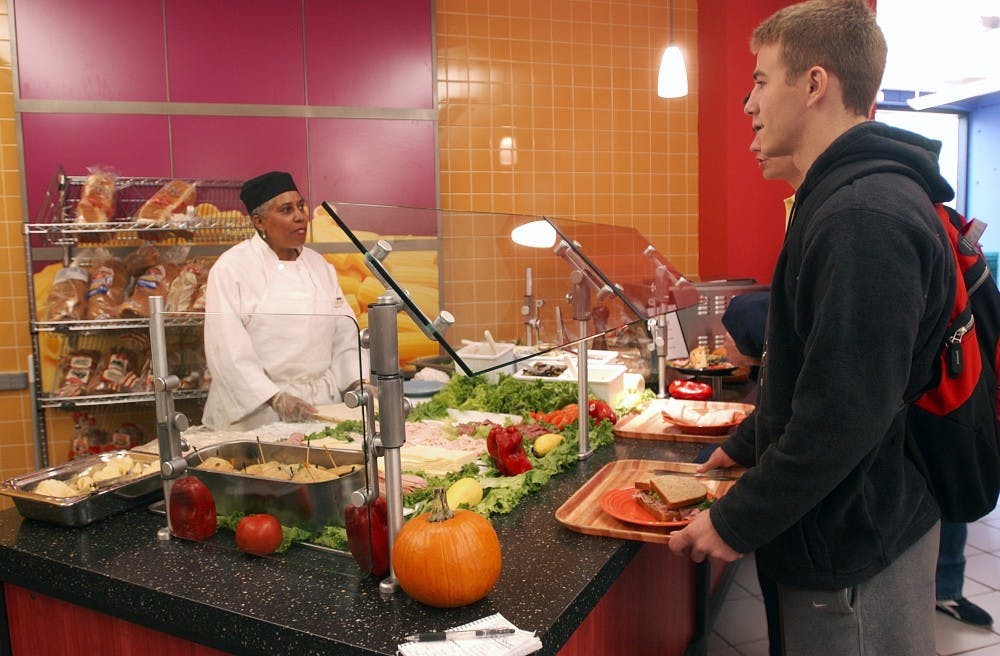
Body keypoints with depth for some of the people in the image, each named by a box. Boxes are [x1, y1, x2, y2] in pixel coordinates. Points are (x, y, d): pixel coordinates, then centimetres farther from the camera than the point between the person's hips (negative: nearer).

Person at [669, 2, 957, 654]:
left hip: (856, 546, -9)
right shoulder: (849, 199, 9)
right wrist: (744, 447, 18)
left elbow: (846, 412, -29)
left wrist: (738, 522, -19)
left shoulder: (865, 219, -26)